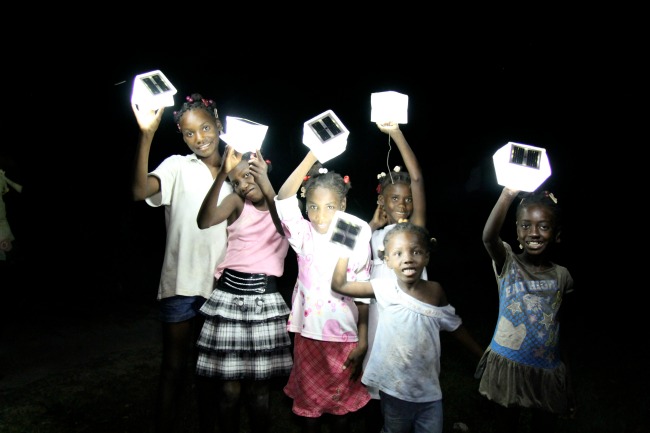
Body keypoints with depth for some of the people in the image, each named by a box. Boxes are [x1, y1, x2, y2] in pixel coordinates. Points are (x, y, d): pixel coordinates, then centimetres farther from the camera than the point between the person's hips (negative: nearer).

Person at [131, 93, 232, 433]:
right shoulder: (178, 167, -4)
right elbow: (140, 190, -24)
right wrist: (146, 135, -33)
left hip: (220, 285, 4)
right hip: (182, 284, -4)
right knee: (174, 368, 7)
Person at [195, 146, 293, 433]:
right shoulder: (237, 202, 4)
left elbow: (284, 227, -19)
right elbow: (205, 221, -17)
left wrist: (266, 186, -35)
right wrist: (222, 174, -29)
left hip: (266, 301, 0)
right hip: (229, 296, 0)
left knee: (259, 392, 4)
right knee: (229, 390, 2)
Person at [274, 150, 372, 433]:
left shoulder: (356, 239, -5)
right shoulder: (303, 236, -5)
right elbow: (283, 199, -22)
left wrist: (363, 339, -4)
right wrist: (312, 156, -30)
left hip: (346, 338, 0)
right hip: (308, 335, 1)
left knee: (343, 403, 13)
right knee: (308, 402, 14)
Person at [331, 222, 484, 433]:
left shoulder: (435, 291, -6)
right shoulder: (385, 288, -12)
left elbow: (455, 326, 7)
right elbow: (339, 285, -13)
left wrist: (483, 356, 13)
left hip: (429, 390, 2)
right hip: (394, 389, -1)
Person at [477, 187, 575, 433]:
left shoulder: (561, 276, 0)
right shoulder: (507, 263, -9)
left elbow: (560, 318, 11)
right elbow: (488, 237, -30)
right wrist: (508, 194, -40)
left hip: (548, 368, 2)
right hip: (508, 364, -2)